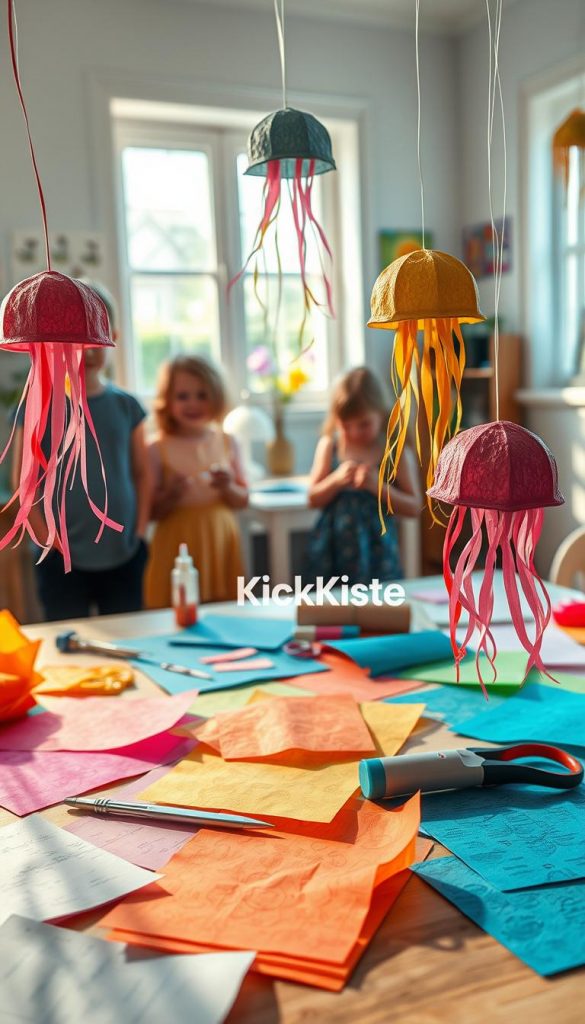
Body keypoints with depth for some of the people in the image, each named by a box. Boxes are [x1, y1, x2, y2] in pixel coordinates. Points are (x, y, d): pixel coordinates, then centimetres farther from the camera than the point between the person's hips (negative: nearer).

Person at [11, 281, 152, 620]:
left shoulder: (126, 405, 1)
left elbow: (143, 473, 8)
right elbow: (23, 482, -5)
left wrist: (140, 533, 1)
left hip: (124, 556, 3)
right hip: (64, 560, -2)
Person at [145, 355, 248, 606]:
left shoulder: (226, 442, 4)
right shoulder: (158, 449, -6)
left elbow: (243, 500, 9)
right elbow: (150, 511, -4)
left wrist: (228, 488, -11)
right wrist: (170, 495, -22)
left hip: (221, 541, 3)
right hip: (178, 545, -3)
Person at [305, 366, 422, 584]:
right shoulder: (329, 446, 3)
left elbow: (414, 507, -3)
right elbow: (313, 499, 6)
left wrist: (379, 487, -17)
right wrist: (336, 480, -13)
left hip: (374, 550, -2)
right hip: (331, 549, 2)